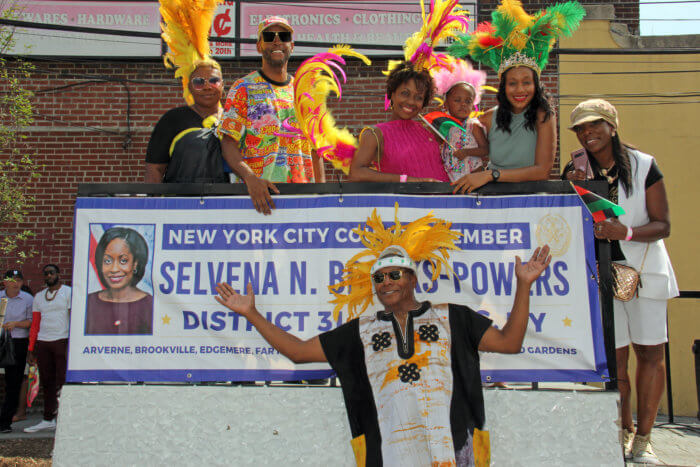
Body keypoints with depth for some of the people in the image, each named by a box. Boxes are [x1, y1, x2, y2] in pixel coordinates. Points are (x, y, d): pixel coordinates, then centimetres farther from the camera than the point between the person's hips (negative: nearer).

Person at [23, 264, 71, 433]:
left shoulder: (68, 292, 2)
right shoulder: (39, 297, 18)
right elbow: (35, 324, 18)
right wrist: (31, 350, 12)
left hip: (62, 341, -5)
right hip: (42, 343, 5)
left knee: (63, 381, -7)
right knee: (47, 382, 7)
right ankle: (48, 420, 13)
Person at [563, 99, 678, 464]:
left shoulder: (644, 166, -3)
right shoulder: (575, 172, 3)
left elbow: (663, 224, -5)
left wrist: (626, 232, -24)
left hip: (644, 268, -1)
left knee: (650, 351, 0)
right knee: (614, 354, 1)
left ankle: (643, 438, 13)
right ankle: (624, 431, 18)